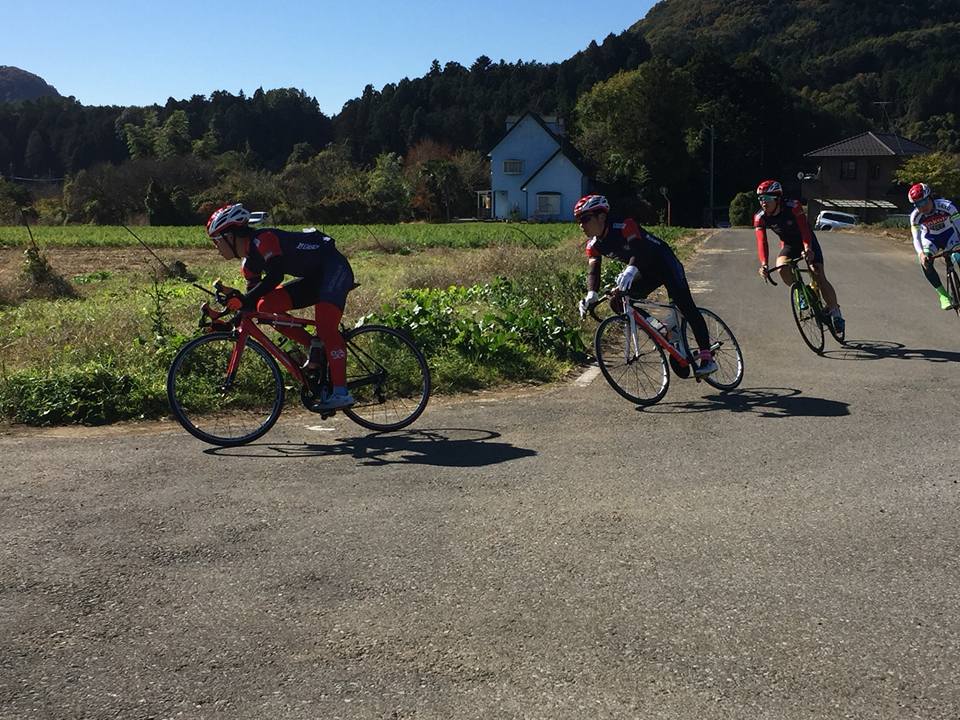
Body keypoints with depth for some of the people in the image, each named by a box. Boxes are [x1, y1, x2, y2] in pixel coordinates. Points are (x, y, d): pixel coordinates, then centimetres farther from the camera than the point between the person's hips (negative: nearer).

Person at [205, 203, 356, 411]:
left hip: (334, 268, -9)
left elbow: (275, 276, -32)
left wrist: (244, 300, -35)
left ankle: (341, 393, -26)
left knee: (325, 325, -26)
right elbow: (253, 296, 14)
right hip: (312, 278, 9)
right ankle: (315, 345, 0)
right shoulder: (249, 262, 9)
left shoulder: (262, 239, -19)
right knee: (266, 306, -7)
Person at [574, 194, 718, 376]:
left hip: (665, 263, -7)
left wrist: (631, 269, -64)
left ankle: (707, 358, -16)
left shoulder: (624, 226, -28)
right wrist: (591, 294, -38)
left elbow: (639, 249, -43)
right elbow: (593, 270, -17)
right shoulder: (594, 245, -8)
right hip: (647, 272, 7)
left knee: (686, 307, -18)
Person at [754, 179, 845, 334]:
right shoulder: (760, 218, -20)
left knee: (820, 278, -14)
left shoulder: (793, 207, -29)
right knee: (782, 268, -28)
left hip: (808, 242, -3)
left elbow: (804, 229, -39)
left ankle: (835, 311, 5)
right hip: (789, 245, 3)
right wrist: (764, 264, -46)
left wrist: (807, 249, -56)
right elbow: (761, 242, -30)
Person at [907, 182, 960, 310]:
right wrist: (920, 253, -45)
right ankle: (943, 295, -18)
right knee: (925, 263, -27)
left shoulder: (946, 206, -29)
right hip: (930, 238, 1)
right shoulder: (915, 216, -23)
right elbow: (916, 238, -25)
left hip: (949, 235, -1)